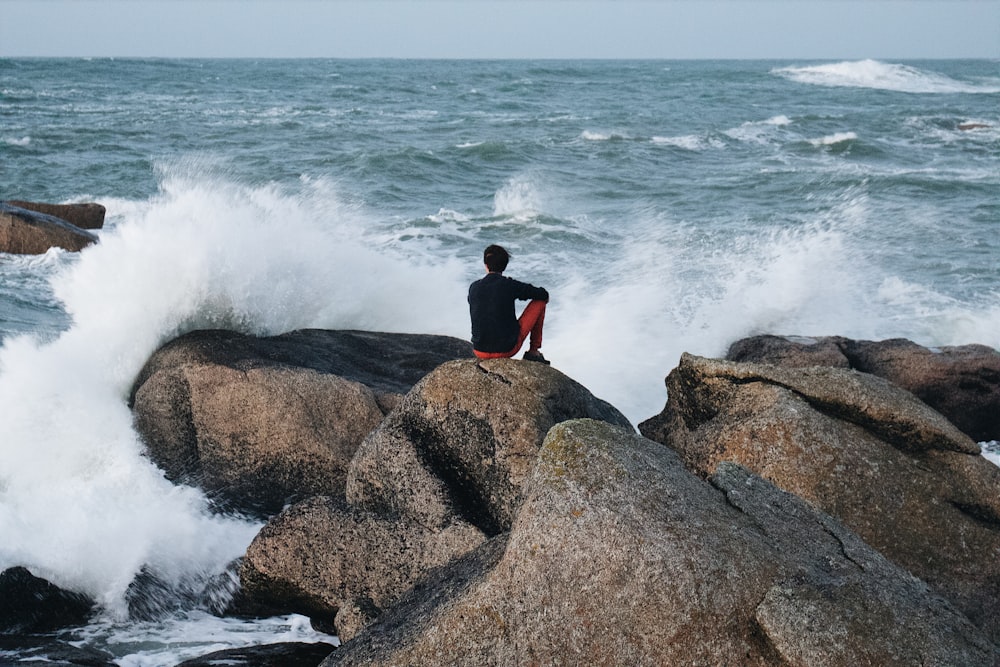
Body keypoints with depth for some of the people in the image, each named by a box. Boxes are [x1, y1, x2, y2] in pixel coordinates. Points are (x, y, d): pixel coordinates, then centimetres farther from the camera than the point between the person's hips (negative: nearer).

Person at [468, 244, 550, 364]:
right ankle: (533, 352, 18)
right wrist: (543, 296, 25)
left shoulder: (473, 288, 0)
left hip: (480, 353, 4)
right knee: (540, 302, 12)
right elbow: (544, 295, 0)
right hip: (507, 349, -4)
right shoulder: (510, 285, -11)